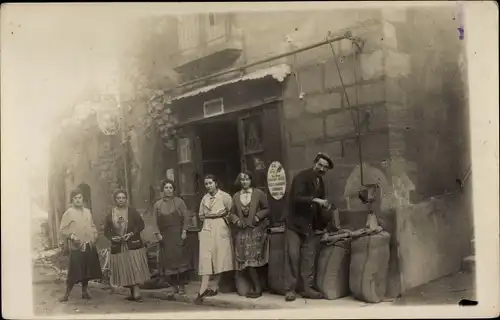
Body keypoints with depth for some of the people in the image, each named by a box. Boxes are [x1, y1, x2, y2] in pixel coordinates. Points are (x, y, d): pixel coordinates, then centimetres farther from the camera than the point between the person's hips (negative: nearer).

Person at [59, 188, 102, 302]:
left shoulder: (87, 211, 11)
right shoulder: (68, 213, -4)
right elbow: (62, 229, -5)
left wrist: (95, 235, 5)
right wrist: (72, 236, -19)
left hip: (89, 246, 5)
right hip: (76, 247, -5)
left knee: (87, 270, 11)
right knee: (74, 271, -5)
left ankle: (84, 292, 23)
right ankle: (67, 294, 8)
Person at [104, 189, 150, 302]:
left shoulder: (132, 211, 0)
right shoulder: (110, 214, 4)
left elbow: (141, 225, 1)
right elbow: (106, 230, 8)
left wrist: (132, 234, -13)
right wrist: (112, 237, -10)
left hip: (133, 245, -2)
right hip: (118, 247, 2)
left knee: (135, 269, -8)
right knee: (123, 271, 5)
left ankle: (136, 292, -5)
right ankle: (133, 293, 17)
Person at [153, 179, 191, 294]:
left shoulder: (179, 202, 4)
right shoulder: (158, 204, 9)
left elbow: (186, 218, 0)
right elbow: (155, 222, 7)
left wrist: (184, 231, -8)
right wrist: (157, 233, -4)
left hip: (178, 234, -2)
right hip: (165, 236, 2)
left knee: (180, 258, -5)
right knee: (168, 260, 1)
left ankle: (181, 286, 3)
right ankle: (174, 285, 9)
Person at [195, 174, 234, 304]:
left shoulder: (225, 196, -2)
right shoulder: (204, 198, 13)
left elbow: (231, 213, -1)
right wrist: (210, 215, 3)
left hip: (221, 230, -3)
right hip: (207, 230, 3)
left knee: (220, 258, 1)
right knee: (205, 259, -7)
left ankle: (215, 287, 12)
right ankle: (202, 291, -12)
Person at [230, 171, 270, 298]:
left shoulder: (259, 193, 0)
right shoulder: (235, 196, 9)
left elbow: (266, 209, 3)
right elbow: (232, 213, 13)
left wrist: (258, 216, -13)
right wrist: (237, 220, -6)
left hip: (256, 231, -4)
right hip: (242, 232, 4)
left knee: (252, 260, -8)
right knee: (246, 261, 0)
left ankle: (257, 288, 4)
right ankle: (257, 287, 10)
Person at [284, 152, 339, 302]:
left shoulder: (320, 182, 11)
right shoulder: (301, 177, -11)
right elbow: (297, 198, -25)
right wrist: (315, 200, -31)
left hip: (311, 226, 6)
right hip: (295, 223, -6)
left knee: (309, 258, 4)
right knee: (293, 256, -6)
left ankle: (307, 288, 10)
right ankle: (290, 289, 1)